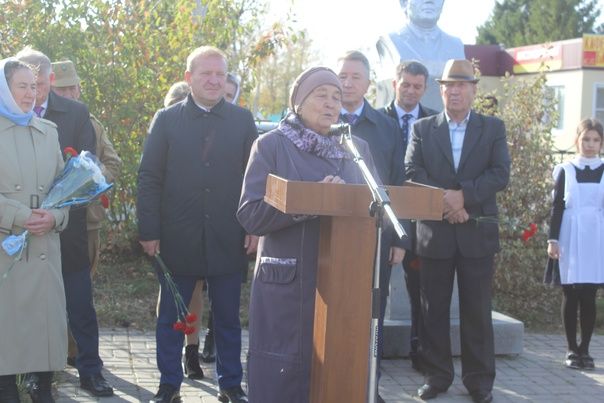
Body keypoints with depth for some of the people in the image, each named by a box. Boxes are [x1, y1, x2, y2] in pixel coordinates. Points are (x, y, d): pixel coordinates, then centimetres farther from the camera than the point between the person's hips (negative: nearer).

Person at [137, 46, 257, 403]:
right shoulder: (166, 120, 2)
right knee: (170, 318, 9)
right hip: (177, 239, 0)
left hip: (228, 240, 1)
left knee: (228, 318, 10)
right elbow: (149, 179, -1)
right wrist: (149, 232, -6)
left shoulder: (243, 120, 4)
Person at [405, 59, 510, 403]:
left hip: (477, 232, -1)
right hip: (434, 231, 1)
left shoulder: (493, 128, 7)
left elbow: (501, 174, -5)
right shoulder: (423, 128, 8)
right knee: (434, 309, 6)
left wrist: (464, 195, -16)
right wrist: (444, 200, -16)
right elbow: (412, 172, -3)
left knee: (477, 310, 3)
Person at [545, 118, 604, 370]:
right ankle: (572, 350, 10)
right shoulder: (565, 170, 5)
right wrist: (553, 239, -4)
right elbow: (557, 207, 4)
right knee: (570, 297, 3)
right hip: (570, 239, 0)